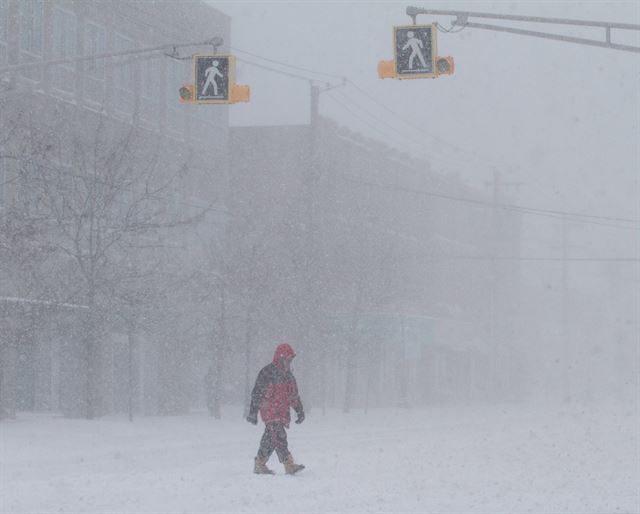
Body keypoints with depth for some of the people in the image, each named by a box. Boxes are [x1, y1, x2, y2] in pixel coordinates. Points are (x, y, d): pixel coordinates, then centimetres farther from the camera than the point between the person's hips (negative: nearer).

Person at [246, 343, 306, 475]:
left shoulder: (288, 375, 16)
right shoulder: (267, 373, -7)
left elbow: (294, 395, 25)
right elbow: (257, 393, -6)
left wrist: (300, 411, 20)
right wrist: (253, 412, -8)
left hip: (282, 413, 8)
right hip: (270, 412, -8)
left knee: (270, 439, 11)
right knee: (279, 437, -16)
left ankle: (259, 465, 21)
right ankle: (289, 465, -23)